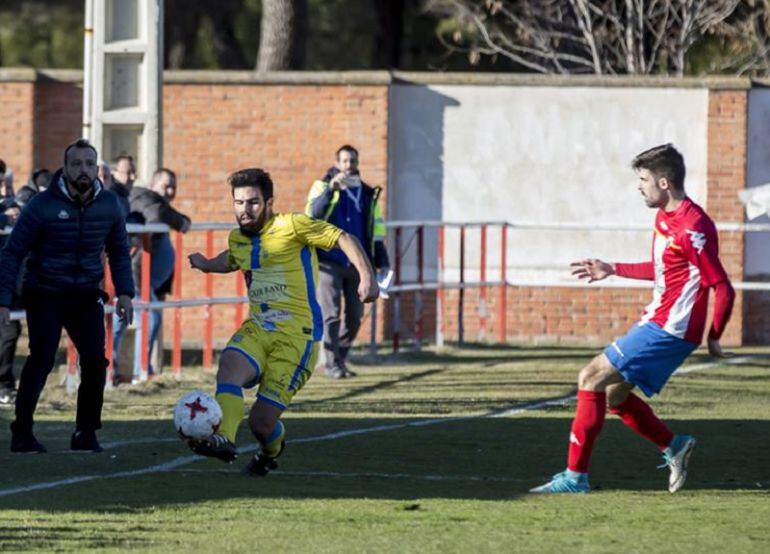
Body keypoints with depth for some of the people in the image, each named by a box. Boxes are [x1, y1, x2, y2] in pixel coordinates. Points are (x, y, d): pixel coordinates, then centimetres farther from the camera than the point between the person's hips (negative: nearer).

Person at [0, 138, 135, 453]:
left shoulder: (109, 205, 0)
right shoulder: (43, 206, -13)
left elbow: (119, 251, 15)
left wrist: (124, 292, 4)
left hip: (86, 296, 3)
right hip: (45, 295, -3)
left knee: (95, 359, -11)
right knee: (42, 359, -17)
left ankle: (85, 433, 4)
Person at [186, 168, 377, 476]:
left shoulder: (292, 226, -6)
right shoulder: (237, 238, 14)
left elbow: (344, 240, -6)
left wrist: (367, 277, -19)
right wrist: (208, 264, 20)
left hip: (296, 335, -5)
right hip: (256, 329, 5)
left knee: (261, 422, -10)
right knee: (230, 363, -32)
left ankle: (271, 450, 27)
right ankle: (223, 438, -48)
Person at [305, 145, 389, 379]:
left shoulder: (368, 194, 13)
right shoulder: (323, 187, 1)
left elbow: (377, 229, 15)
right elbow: (313, 213, -17)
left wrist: (382, 262, 8)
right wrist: (331, 189, -31)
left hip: (357, 263, 4)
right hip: (330, 262, -4)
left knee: (355, 315, 5)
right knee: (331, 315, -6)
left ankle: (340, 358, 21)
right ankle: (332, 364, 0)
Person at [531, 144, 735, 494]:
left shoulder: (692, 229, -20)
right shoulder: (664, 217, 11)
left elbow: (723, 290, -19)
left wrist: (713, 337, -10)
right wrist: (614, 270, 26)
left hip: (668, 330, -10)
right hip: (657, 324, 10)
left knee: (592, 378, -11)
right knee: (613, 394, 14)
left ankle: (576, 476, -9)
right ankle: (673, 447, 21)